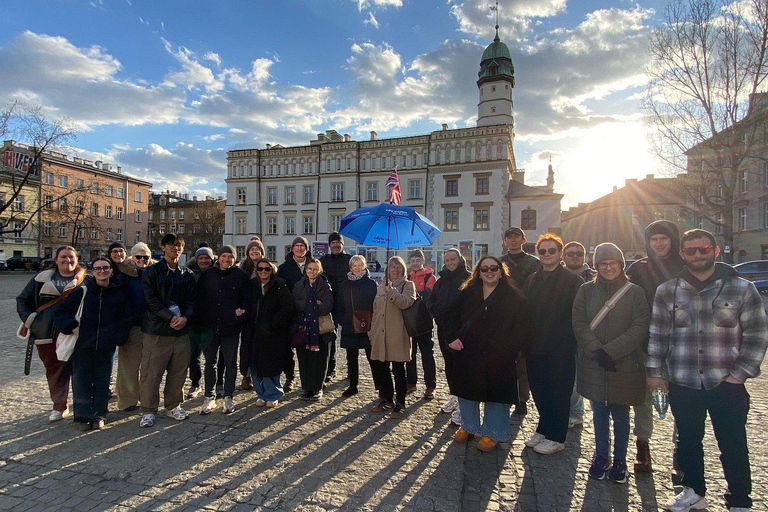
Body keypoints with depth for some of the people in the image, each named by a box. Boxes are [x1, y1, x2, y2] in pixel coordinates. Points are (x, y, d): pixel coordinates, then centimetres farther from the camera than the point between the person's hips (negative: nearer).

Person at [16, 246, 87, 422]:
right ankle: (59, 407, 25)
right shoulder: (42, 279, 9)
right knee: (54, 370, 11)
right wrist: (30, 319, 3)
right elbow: (23, 300, 17)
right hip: (47, 335, 3)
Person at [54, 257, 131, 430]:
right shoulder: (82, 291, -2)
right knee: (81, 382, 3)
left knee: (102, 382, 8)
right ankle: (84, 416, 17)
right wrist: (72, 327, -10)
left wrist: (119, 338, -1)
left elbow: (125, 320, 10)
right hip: (82, 346, -1)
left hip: (106, 348, 1)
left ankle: (99, 415, 21)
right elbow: (60, 313, 2)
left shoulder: (119, 294, 3)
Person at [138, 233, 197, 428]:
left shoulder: (187, 274, 12)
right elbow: (151, 300, -8)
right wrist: (171, 318, -16)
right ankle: (148, 411, 15)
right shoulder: (151, 271, 0)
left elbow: (191, 300, 8)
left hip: (181, 330, 4)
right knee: (151, 372, 1)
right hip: (156, 330, -3)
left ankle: (173, 405, 25)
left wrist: (185, 317, -11)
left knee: (178, 371, 9)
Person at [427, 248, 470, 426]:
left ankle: (462, 405, 4)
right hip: (444, 329, 6)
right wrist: (436, 312, -1)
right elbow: (431, 301, 17)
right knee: (449, 364, 16)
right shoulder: (441, 281, 12)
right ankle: (454, 397, 32)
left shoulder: (469, 279, -8)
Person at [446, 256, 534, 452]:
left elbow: (522, 324, -4)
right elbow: (453, 316, 10)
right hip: (468, 354, 3)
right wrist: (453, 337, -4)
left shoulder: (513, 297, -3)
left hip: (499, 358, -3)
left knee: (496, 393, 4)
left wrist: (514, 348, -13)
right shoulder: (467, 293, 6)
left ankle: (492, 433, 22)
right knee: (467, 391, 13)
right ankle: (468, 427, 32)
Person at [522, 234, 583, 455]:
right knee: (539, 392, 14)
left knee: (559, 394, 7)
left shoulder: (572, 280, -6)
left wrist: (570, 343, -14)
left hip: (560, 349, -5)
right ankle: (543, 431, 32)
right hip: (535, 349, 5)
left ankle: (556, 438, 22)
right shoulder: (531, 280, 10)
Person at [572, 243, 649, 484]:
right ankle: (601, 456, 28)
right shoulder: (587, 290, 3)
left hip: (624, 365, -1)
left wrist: (610, 351, -16)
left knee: (620, 414, 9)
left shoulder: (634, 292, -1)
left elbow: (639, 328, -9)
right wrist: (596, 351, -14)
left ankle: (619, 459, 27)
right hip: (593, 364, 1)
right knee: (599, 412, 12)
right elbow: (579, 323, -2)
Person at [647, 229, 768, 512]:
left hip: (727, 384, -1)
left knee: (734, 446, 8)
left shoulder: (742, 289, -1)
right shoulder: (667, 291, 3)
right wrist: (655, 371, 3)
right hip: (682, 384, 2)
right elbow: (658, 335, 6)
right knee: (688, 441, 15)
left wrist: (740, 374, -6)